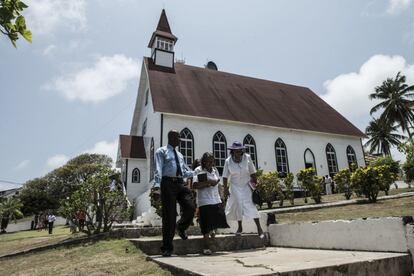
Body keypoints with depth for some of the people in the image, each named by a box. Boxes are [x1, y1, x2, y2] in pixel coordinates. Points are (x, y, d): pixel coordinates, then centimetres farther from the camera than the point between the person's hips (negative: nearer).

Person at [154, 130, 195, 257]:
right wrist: (157, 185, -19)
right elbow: (158, 169, -6)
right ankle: (167, 247, 9)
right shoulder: (161, 151, 7)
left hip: (180, 183, 5)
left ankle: (181, 228, 23)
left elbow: (185, 171, 25)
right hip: (168, 183, -5)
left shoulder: (180, 155, 26)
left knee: (190, 207, -11)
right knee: (169, 215, -4)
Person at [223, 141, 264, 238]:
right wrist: (225, 189, -5)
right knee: (237, 206, 4)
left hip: (246, 186, -1)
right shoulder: (228, 161, -10)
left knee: (251, 206, -9)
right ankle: (240, 227, 23)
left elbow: (252, 173, -4)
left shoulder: (247, 158, -12)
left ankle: (259, 228, -1)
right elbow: (225, 176, -4)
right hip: (235, 187, 1)